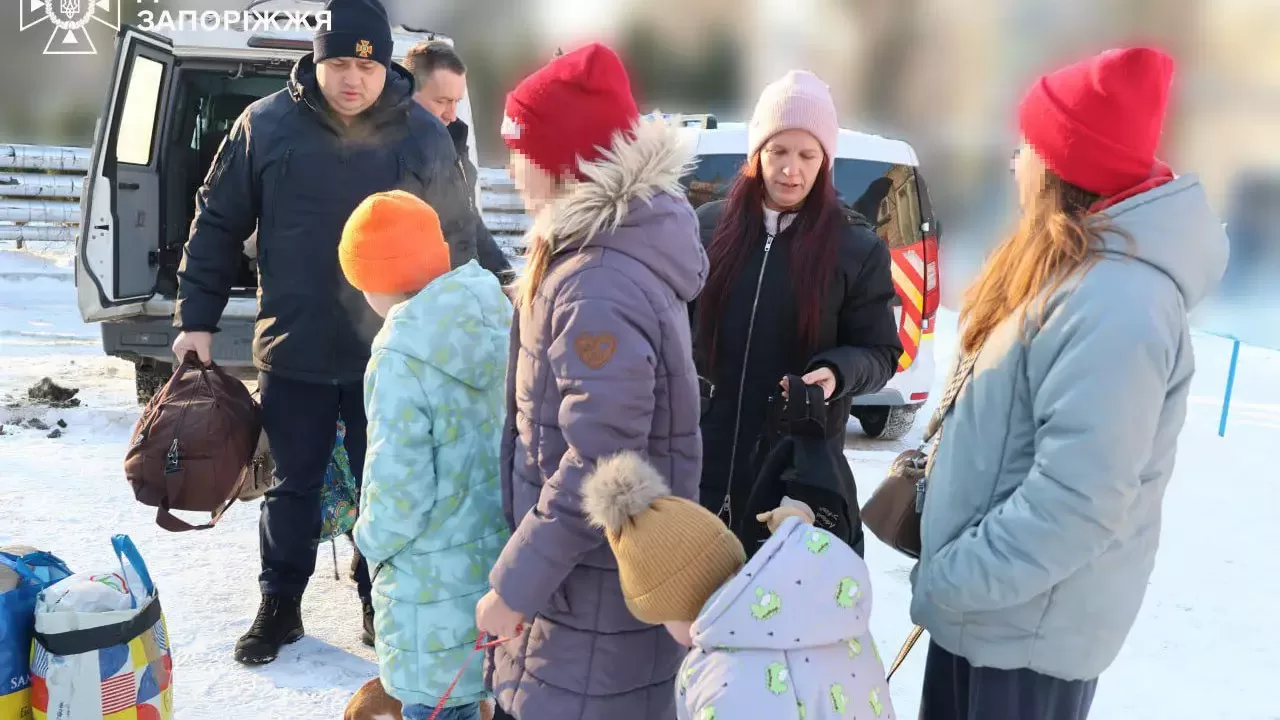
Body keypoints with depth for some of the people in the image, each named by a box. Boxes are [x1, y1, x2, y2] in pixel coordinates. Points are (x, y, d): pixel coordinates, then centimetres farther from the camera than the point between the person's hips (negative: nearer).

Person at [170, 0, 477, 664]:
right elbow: (217, 224, 3)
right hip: (294, 352, 0)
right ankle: (279, 605, 34)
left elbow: (455, 241, 2)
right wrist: (197, 319, 1)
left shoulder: (424, 136, -5)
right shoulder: (265, 126, -6)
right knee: (293, 485, 15)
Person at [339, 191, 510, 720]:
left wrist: (373, 541, -1)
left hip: (435, 576, -7)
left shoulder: (402, 358, -23)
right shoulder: (496, 318, -2)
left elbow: (400, 487, -21)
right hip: (498, 551, 7)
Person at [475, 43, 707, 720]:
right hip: (578, 567, 9)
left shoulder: (600, 291, -26)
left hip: (600, 592, -9)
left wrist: (512, 586, -18)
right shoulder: (607, 252, 5)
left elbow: (596, 473, -27)